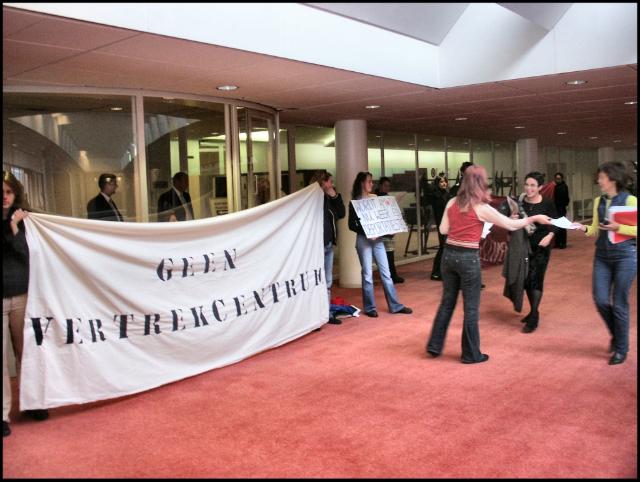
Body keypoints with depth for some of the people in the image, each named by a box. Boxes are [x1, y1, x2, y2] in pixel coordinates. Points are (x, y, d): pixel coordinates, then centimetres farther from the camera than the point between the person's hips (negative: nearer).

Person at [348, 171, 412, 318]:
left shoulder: (375, 198, 10)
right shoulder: (354, 202, -3)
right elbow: (351, 225, -6)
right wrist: (366, 233, -17)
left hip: (377, 239, 4)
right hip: (363, 240, -4)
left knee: (386, 272, 6)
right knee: (367, 274, 1)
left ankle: (395, 305, 11)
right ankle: (369, 307, 11)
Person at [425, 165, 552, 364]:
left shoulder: (452, 203, 3)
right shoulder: (482, 208, -11)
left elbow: (443, 230, 5)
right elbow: (511, 225, -4)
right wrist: (535, 218, 8)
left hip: (449, 255, 5)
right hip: (468, 258, -5)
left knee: (447, 301, 18)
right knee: (471, 307, 7)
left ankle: (434, 345, 22)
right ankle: (471, 353, 16)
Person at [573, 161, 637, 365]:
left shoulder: (630, 200, -9)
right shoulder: (598, 201, 8)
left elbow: (635, 230, -11)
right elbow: (596, 230, 9)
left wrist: (618, 228, -23)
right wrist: (583, 228, -10)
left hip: (625, 256, -5)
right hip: (602, 257, 5)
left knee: (619, 304, 2)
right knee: (600, 300, 3)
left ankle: (621, 349, 18)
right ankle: (616, 335, 31)